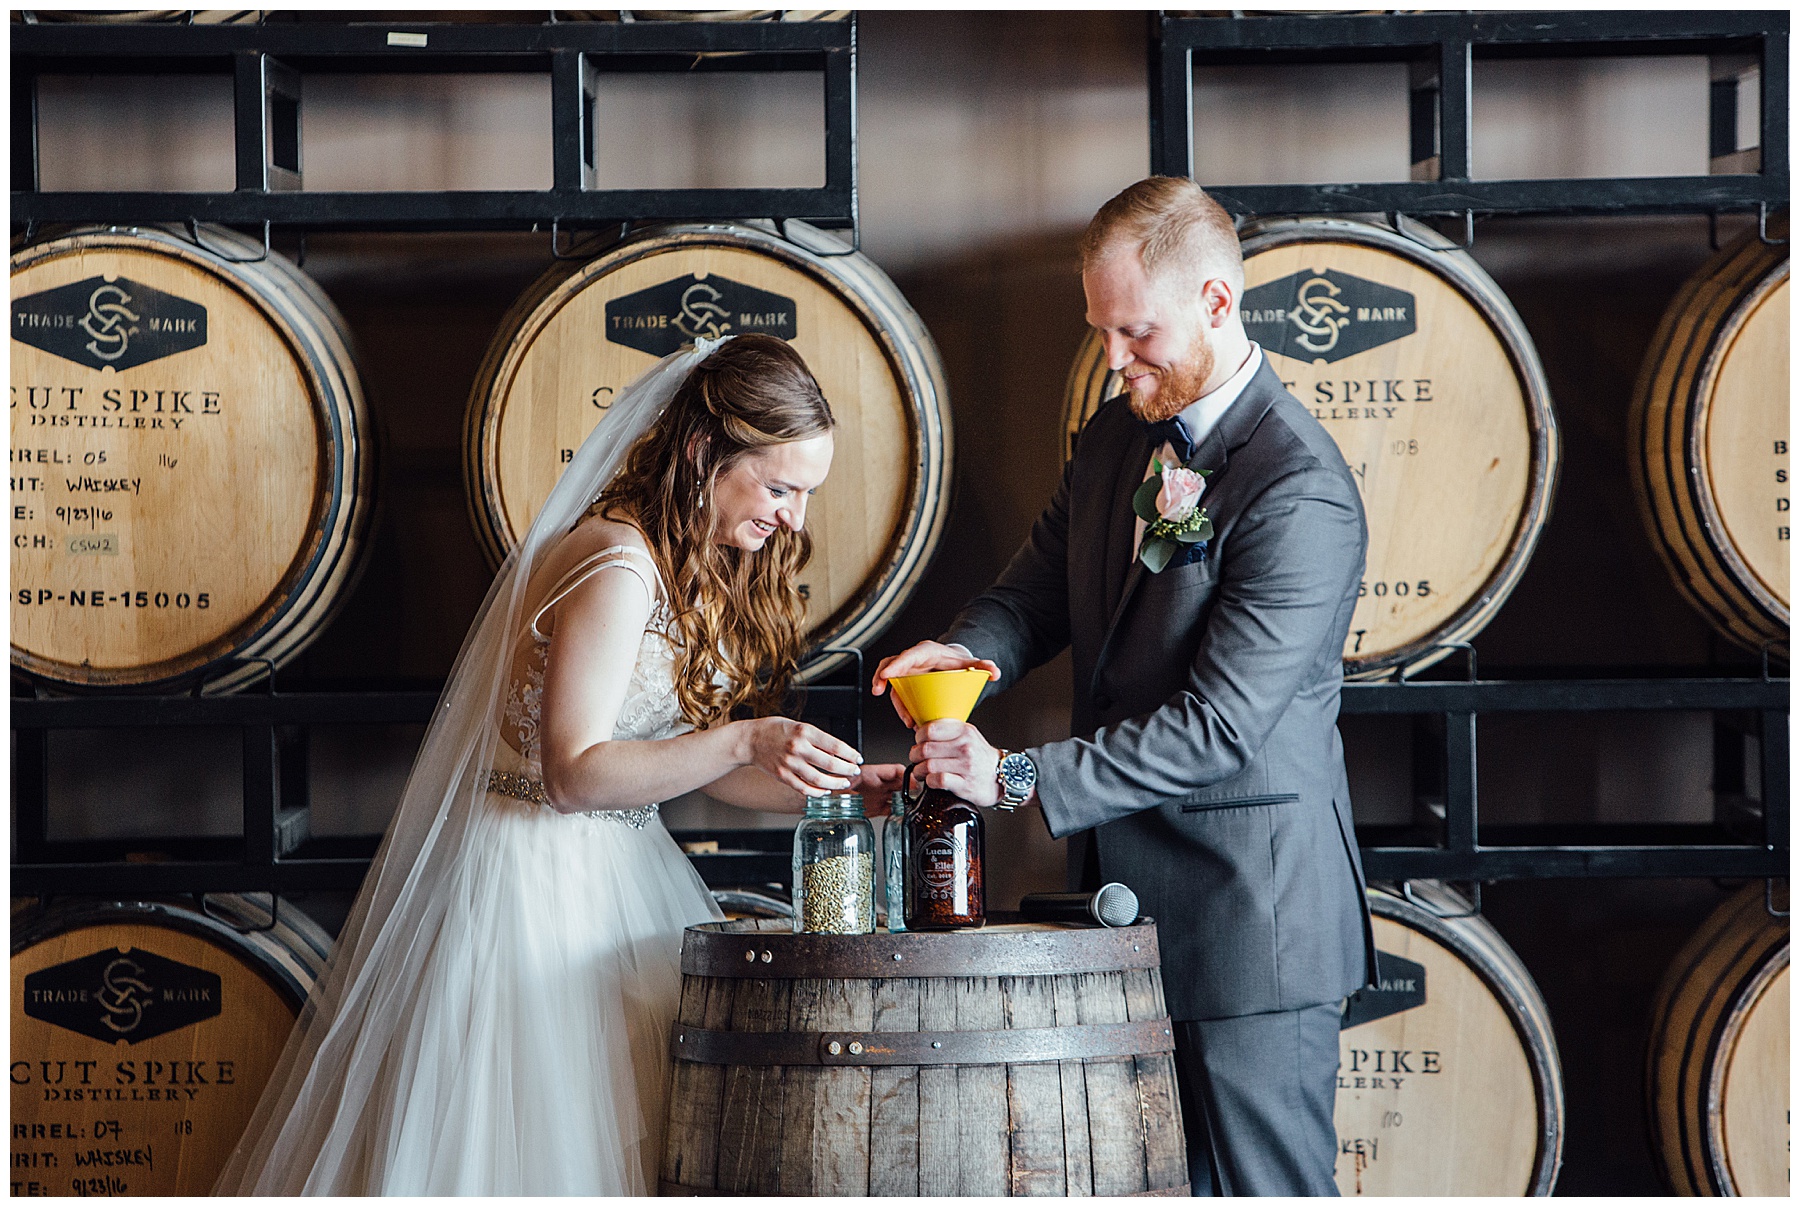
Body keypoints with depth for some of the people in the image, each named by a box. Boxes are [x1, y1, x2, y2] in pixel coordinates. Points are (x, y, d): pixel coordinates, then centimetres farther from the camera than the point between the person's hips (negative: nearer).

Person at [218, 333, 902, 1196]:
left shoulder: (691, 564, 9)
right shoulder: (619, 567, -21)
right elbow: (573, 772, -24)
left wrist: (839, 787, -2)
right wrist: (744, 743, -29)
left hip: (611, 877, 10)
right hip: (539, 886, -9)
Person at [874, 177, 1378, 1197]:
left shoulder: (1302, 492, -19)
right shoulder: (1117, 434, 9)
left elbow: (1221, 724, -23)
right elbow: (1042, 585, 17)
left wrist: (1019, 778, -26)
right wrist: (970, 651, -7)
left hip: (1249, 913, -8)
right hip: (1131, 885, 8)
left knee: (1264, 1186, -2)